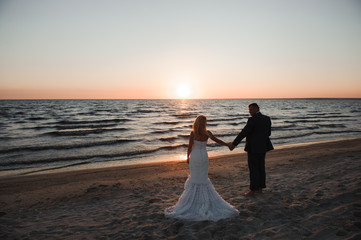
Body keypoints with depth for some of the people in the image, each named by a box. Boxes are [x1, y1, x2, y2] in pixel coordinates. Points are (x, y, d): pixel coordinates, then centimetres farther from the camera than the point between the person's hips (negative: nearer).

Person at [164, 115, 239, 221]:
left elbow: (190, 147, -6)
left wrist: (188, 157, 10)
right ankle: (206, 201, 17)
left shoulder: (193, 133, -11)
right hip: (204, 157, 2)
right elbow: (218, 141, 2)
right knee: (203, 179, 14)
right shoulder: (207, 133, -7)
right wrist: (228, 145, 16)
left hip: (194, 157, -2)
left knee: (194, 179, 10)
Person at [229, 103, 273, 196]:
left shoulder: (252, 120, -17)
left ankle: (253, 190, 7)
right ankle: (260, 188, 24)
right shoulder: (267, 118, 7)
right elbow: (268, 133, 13)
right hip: (263, 147, 8)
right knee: (261, 167, 14)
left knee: (253, 169, 0)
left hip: (253, 148, -8)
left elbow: (243, 133, -19)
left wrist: (234, 144, -15)